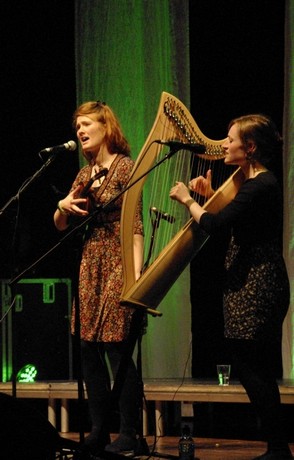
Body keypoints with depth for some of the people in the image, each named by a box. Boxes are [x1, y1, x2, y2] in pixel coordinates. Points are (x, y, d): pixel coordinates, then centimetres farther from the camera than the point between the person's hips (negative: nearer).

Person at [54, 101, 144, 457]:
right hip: (89, 264, 7)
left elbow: (135, 224, -11)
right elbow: (61, 225, 20)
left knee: (117, 347, -10)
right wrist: (62, 207, -4)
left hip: (116, 263, -7)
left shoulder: (124, 167, -4)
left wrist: (136, 270, -20)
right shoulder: (84, 174, 16)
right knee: (89, 349, 5)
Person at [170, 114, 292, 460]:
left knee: (251, 368, -7)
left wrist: (188, 200, -4)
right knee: (254, 368, 11)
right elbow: (232, 219, 25)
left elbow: (214, 224, -20)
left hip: (258, 288, -10)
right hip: (252, 286, 10)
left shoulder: (261, 185, -17)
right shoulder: (255, 181, 14)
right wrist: (209, 196, 16)